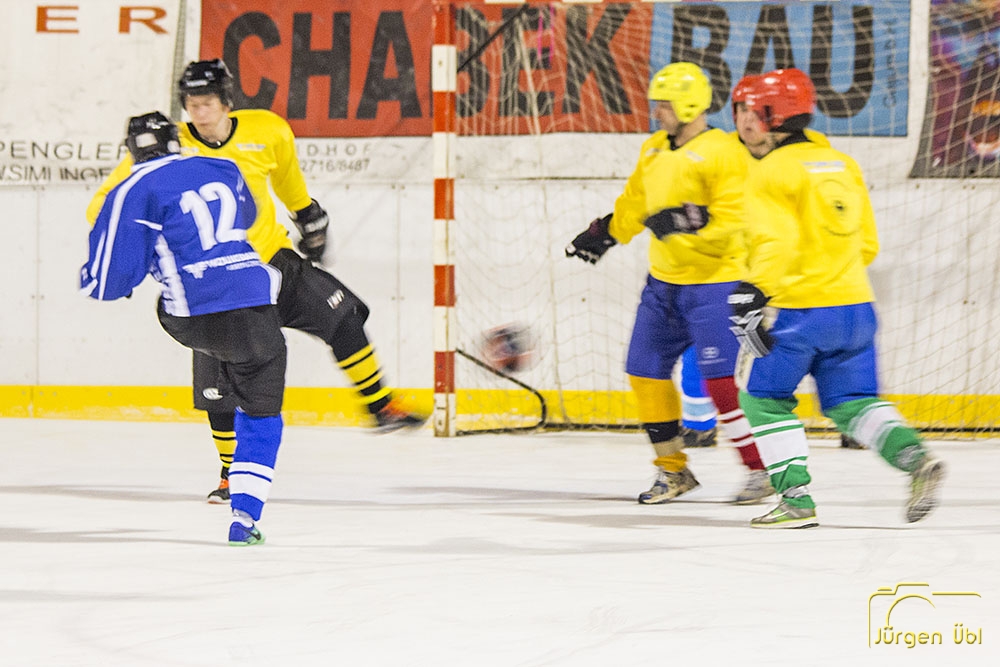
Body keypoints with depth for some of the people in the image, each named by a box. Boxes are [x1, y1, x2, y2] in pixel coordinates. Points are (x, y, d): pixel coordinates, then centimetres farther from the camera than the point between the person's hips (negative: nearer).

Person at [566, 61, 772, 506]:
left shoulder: (721, 153, -15)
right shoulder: (655, 150, 11)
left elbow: (732, 219, -23)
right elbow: (634, 204, 26)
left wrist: (689, 222, -32)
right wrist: (602, 235, 28)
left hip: (712, 280, -8)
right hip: (663, 281, 8)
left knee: (718, 380, -13)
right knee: (645, 371, 7)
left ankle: (760, 469, -3)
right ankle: (673, 469, 19)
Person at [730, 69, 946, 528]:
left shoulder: (771, 172, -8)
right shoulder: (843, 166, 14)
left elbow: (777, 243, -21)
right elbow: (867, 245, 18)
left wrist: (752, 295, -26)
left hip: (799, 311, -7)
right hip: (855, 306, 7)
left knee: (763, 398, 8)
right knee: (851, 402, 13)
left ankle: (796, 499, -2)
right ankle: (914, 457, -12)